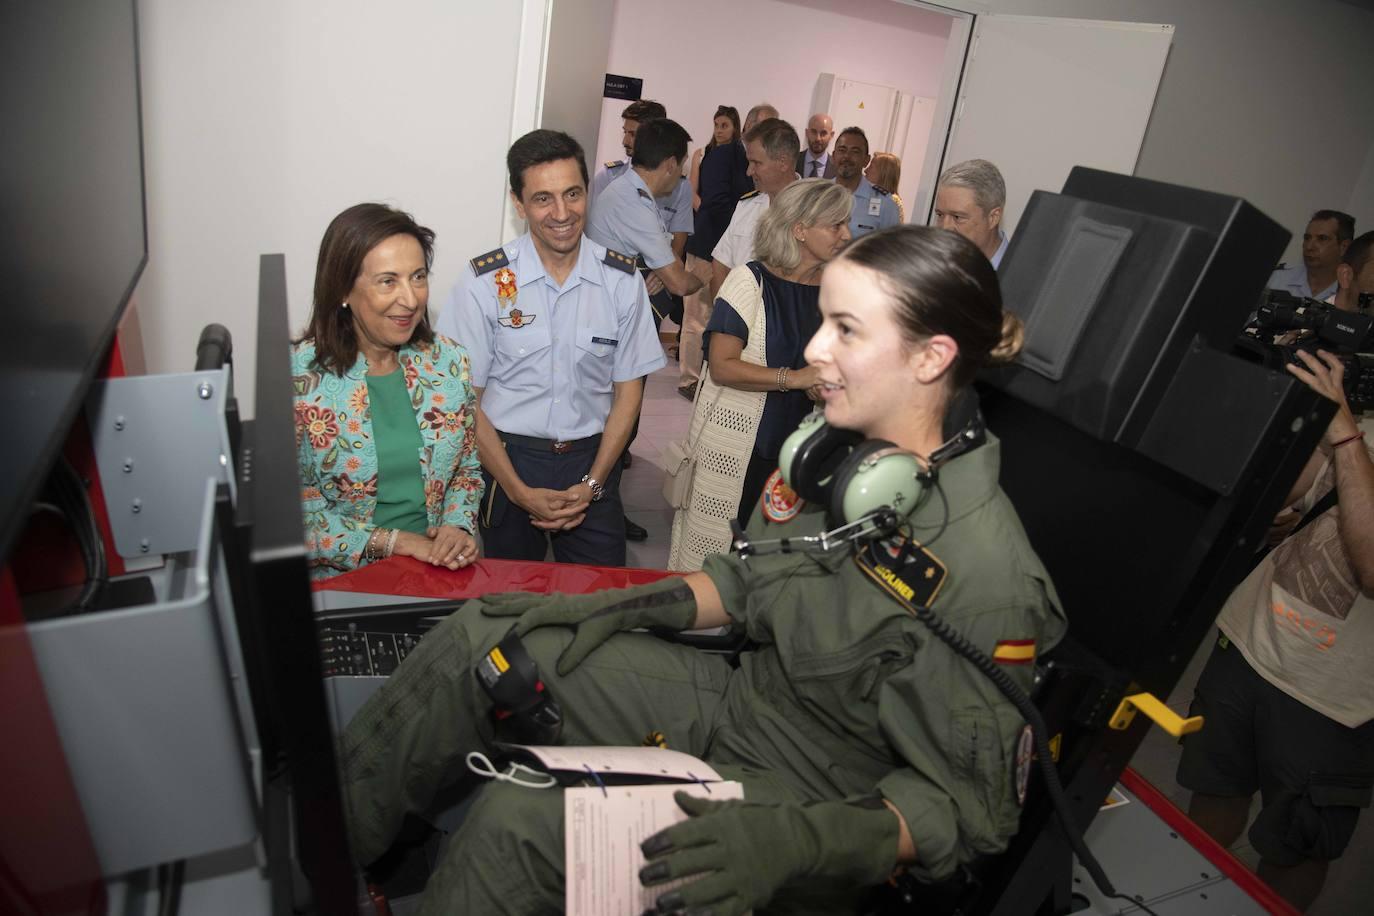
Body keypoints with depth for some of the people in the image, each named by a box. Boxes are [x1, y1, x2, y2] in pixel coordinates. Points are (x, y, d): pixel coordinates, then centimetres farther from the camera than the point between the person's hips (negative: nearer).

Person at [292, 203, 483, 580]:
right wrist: (394, 542, -14)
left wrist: (456, 527, -6)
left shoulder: (449, 362, 3)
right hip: (343, 580, -2)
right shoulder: (298, 375, -9)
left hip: (442, 570, 2)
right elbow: (289, 510, -8)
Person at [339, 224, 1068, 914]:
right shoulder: (829, 446, -6)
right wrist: (623, 608, -3)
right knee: (479, 634, 0)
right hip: (739, 702, 7)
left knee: (517, 819, -25)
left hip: (821, 800, -7)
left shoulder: (985, 572, -28)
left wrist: (803, 841, -32)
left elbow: (966, 804, -19)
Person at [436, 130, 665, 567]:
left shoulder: (622, 279, -2)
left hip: (592, 460, 2)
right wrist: (519, 491, -10)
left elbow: (628, 391, 2)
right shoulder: (485, 281, -8)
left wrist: (592, 484, -6)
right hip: (508, 458, -1)